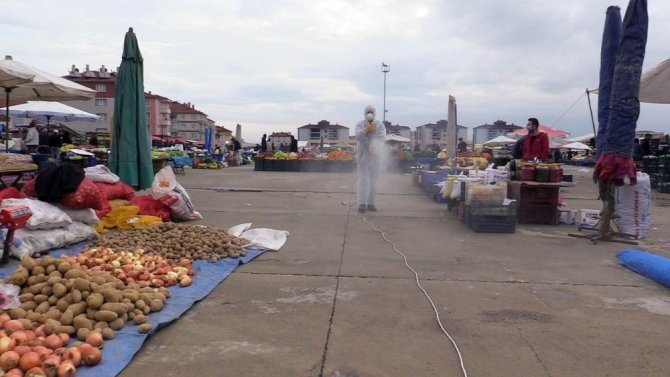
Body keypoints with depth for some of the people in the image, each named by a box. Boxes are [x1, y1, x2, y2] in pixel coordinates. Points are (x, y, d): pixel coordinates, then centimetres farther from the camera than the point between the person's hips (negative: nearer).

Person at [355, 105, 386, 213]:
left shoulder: (380, 125, 4)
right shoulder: (360, 125, 3)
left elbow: (382, 138, -12)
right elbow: (358, 136, -15)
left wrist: (376, 147, -32)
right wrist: (366, 130, -33)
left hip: (375, 155, 2)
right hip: (363, 154, -2)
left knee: (373, 179, 5)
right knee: (363, 178, -8)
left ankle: (370, 203, 12)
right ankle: (362, 203, -10)